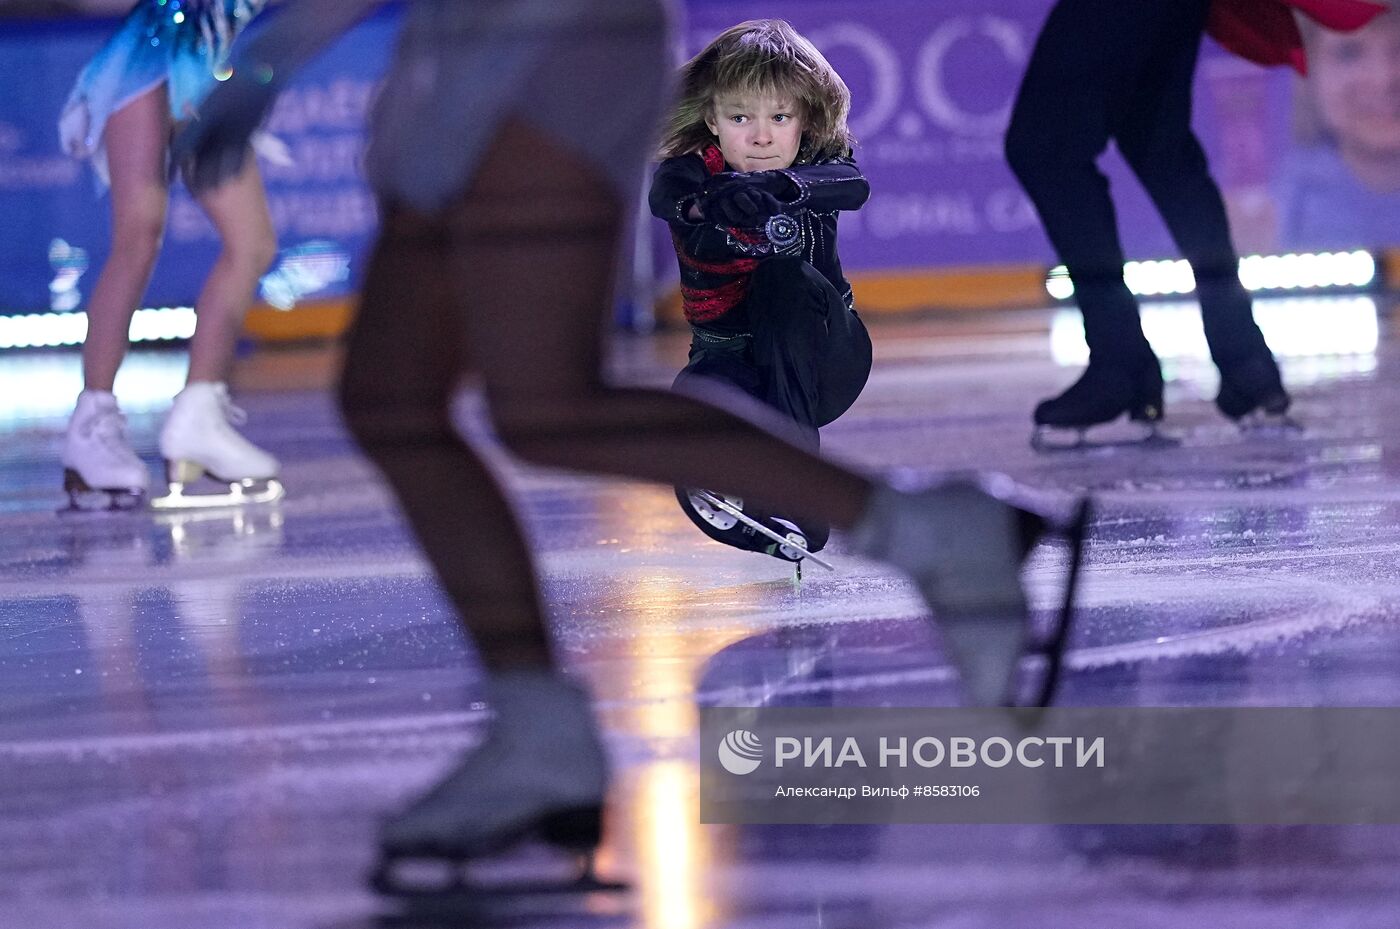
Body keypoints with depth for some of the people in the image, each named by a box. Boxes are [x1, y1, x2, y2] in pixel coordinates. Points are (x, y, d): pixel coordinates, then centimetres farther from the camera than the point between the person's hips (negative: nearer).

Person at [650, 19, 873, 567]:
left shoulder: (818, 167, -11)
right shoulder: (692, 171, -12)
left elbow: (854, 187, -37)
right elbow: (666, 196, -38)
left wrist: (779, 186, -59)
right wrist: (713, 200, -64)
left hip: (818, 355, 0)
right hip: (732, 354, 0)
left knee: (783, 276, -32)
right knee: (693, 398, -35)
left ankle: (790, 448, -37)